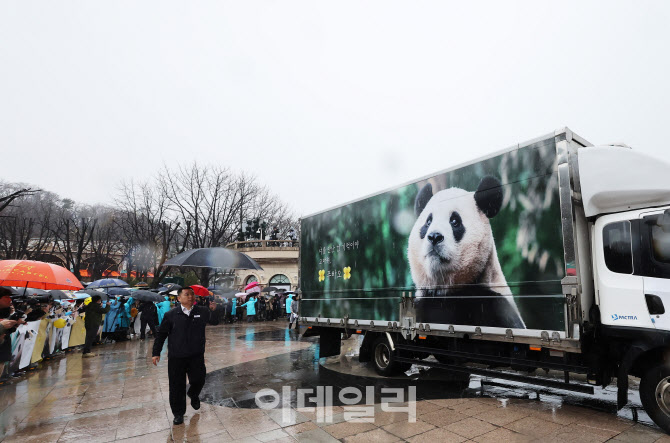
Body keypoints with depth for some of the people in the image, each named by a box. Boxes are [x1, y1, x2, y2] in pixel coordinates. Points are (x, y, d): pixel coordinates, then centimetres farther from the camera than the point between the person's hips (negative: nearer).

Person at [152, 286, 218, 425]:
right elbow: (161, 334, 3)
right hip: (176, 357, -1)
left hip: (197, 356, 1)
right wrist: (156, 353, 2)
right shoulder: (171, 314, -3)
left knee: (199, 380, 5)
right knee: (177, 386, 6)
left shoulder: (202, 312, -1)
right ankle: (178, 413, 26)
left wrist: (214, 311, -23)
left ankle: (193, 395, 41)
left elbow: (215, 321, -3)